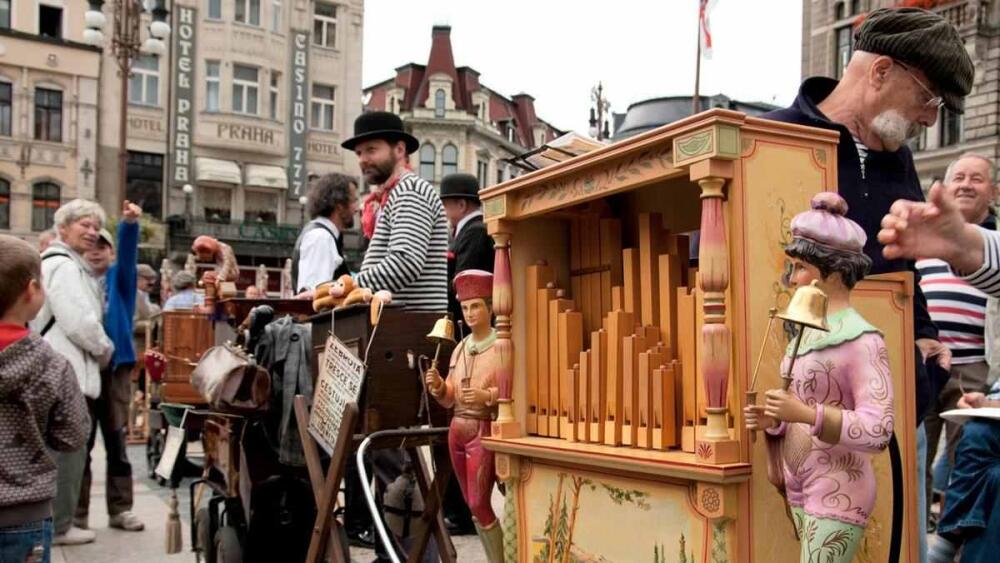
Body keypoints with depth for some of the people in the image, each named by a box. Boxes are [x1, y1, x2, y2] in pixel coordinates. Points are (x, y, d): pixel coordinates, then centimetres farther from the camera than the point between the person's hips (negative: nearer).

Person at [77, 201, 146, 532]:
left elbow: (128, 252, -11)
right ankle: (77, 512, 10)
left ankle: (120, 508, 11)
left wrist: (129, 224, -28)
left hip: (116, 365, 0)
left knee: (116, 439, 5)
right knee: (81, 441, 3)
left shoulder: (120, 278, 8)